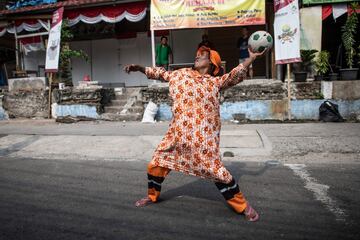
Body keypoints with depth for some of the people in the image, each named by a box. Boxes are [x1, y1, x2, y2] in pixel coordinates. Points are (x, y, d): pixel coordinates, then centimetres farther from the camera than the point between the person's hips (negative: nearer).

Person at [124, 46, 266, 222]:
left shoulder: (215, 81, 6)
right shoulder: (181, 73, 16)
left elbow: (235, 76, -5)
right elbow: (161, 73, 26)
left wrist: (251, 58, -14)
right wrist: (140, 68, 23)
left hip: (203, 135, -4)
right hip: (178, 132, 4)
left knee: (215, 169, -5)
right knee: (156, 163, 9)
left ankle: (242, 206, 13)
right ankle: (152, 196, 35)